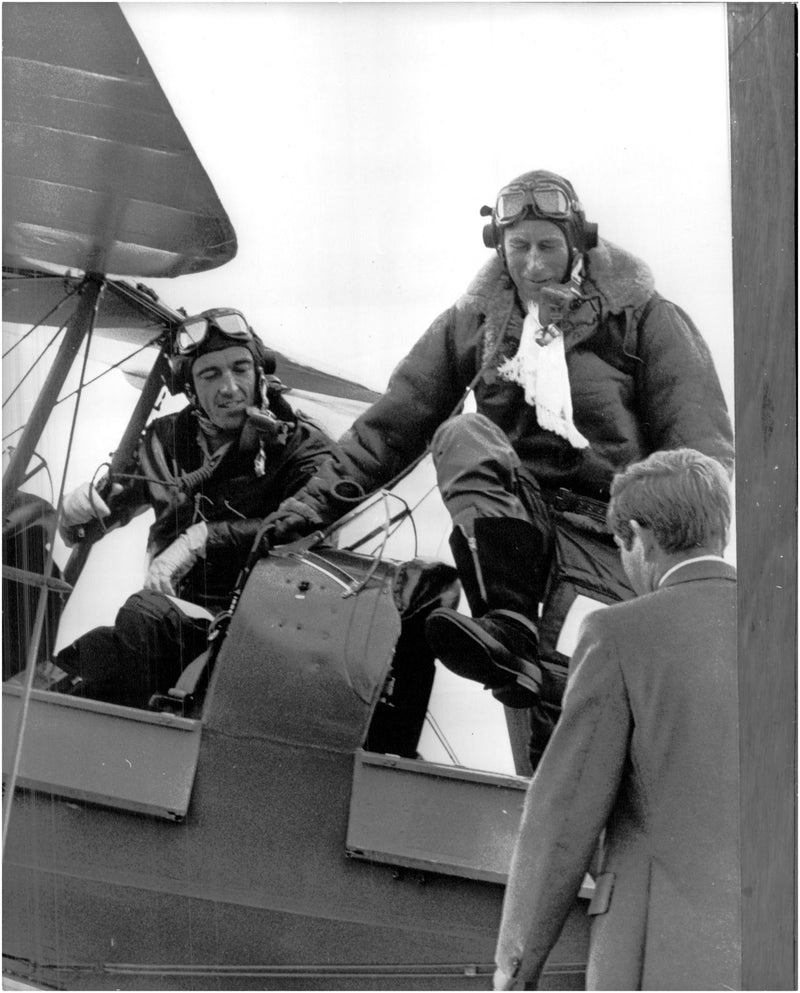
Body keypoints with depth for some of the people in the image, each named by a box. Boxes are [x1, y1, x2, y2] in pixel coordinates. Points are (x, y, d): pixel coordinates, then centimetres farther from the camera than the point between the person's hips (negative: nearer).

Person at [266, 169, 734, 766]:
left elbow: (698, 432, 0)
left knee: (567, 689, -25)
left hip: (602, 523, -2)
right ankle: (509, 624, -39)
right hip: (511, 513, 2)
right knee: (462, 435, -29)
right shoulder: (475, 320, 14)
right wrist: (319, 499, 9)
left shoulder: (638, 315, 6)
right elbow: (395, 421, 16)